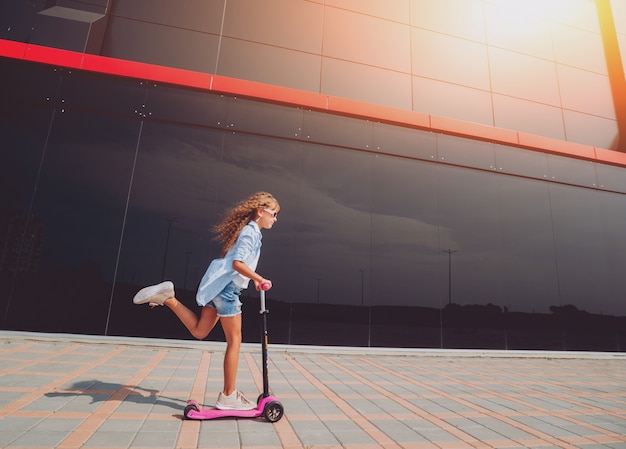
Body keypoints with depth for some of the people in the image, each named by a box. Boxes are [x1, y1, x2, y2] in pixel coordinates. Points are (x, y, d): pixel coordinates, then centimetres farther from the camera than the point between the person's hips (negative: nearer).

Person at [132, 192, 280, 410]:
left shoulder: (248, 231, 17)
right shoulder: (251, 232, -13)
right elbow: (237, 263, -25)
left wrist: (254, 279, 24)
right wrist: (260, 279, -24)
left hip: (220, 286, 10)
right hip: (226, 287, -10)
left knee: (199, 331, 17)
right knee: (234, 341, -2)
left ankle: (167, 297, 9)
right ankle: (228, 395, 7)